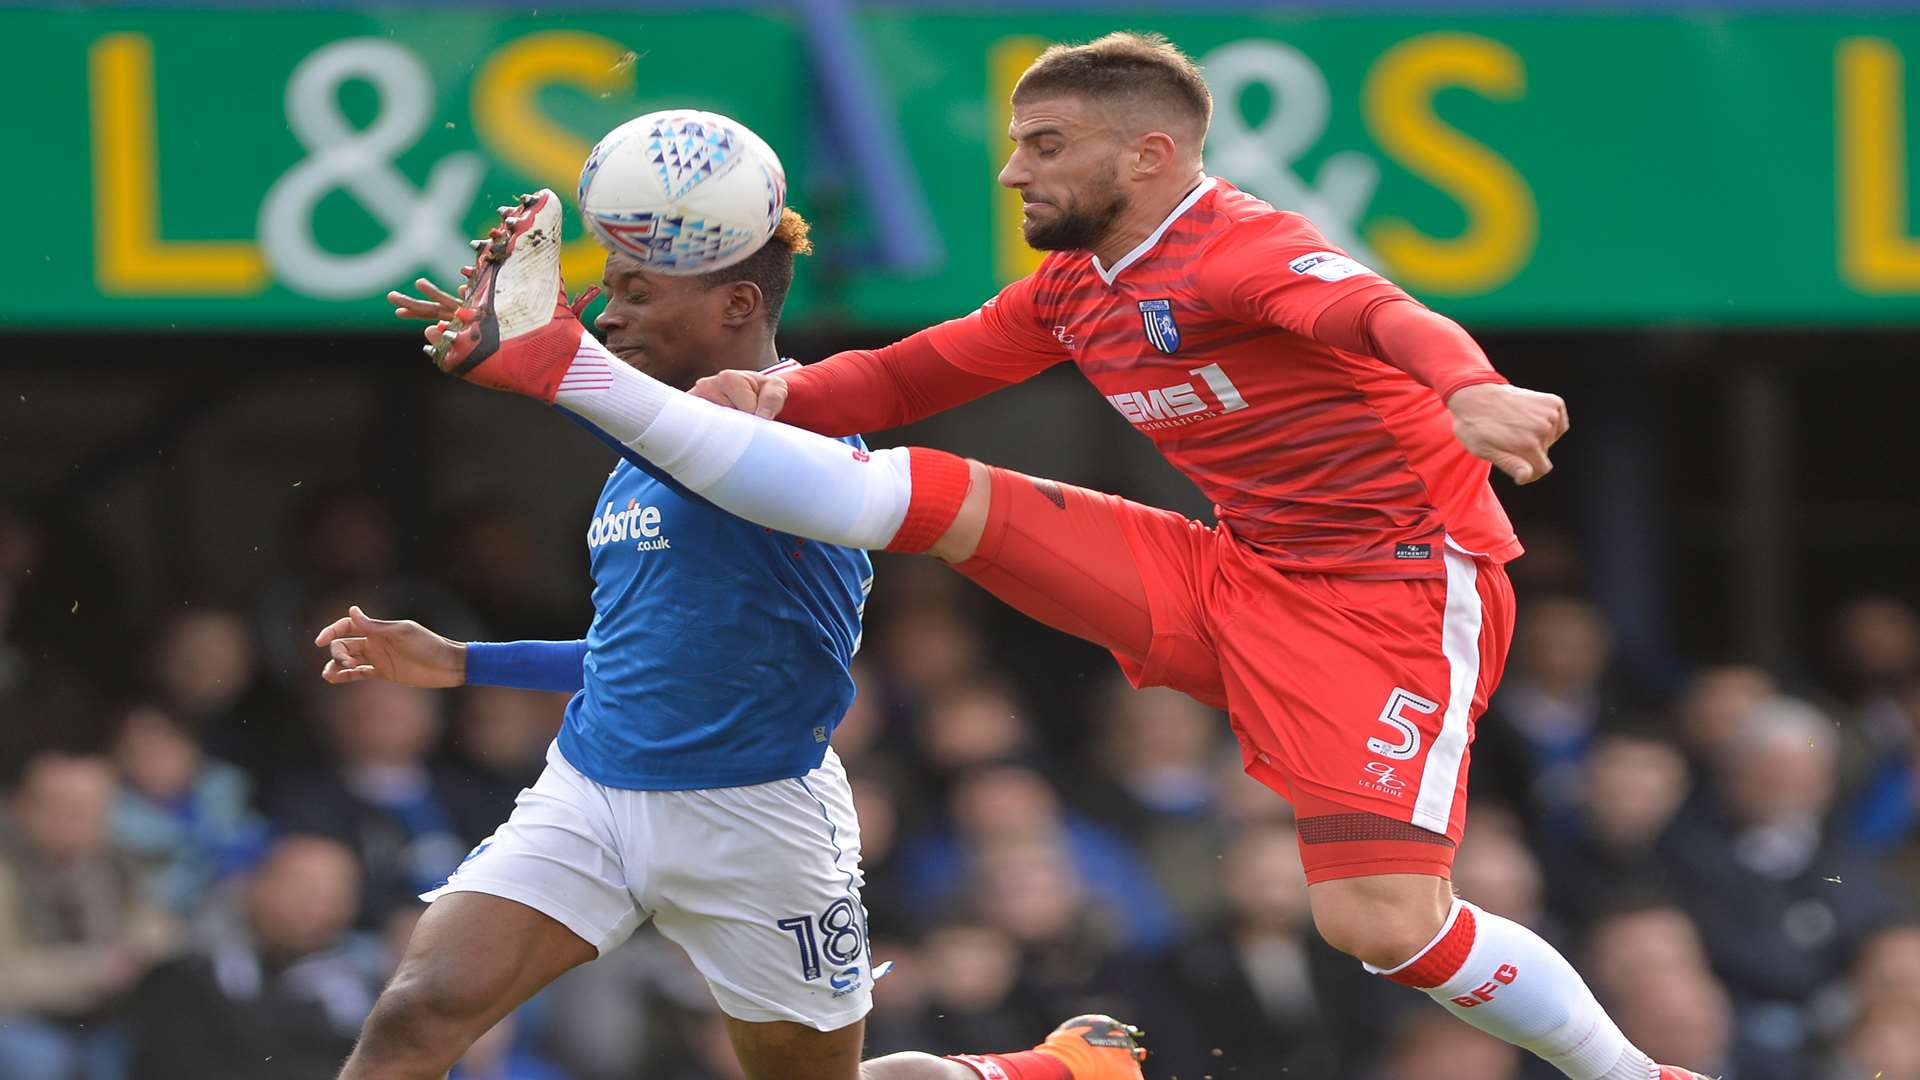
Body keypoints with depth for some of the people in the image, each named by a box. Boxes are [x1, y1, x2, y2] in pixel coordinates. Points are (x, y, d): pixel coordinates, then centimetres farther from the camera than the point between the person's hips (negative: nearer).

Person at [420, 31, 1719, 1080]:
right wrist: (783, 392, -3)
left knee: (1385, 921, -23)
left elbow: (1381, 314, -39)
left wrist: (1470, 390, -61)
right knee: (914, 495, -1)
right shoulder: (1071, 292, 9)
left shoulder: (1245, 249, -19)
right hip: (1232, 577, 7)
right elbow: (920, 374, 18)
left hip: (1394, 591, -7)